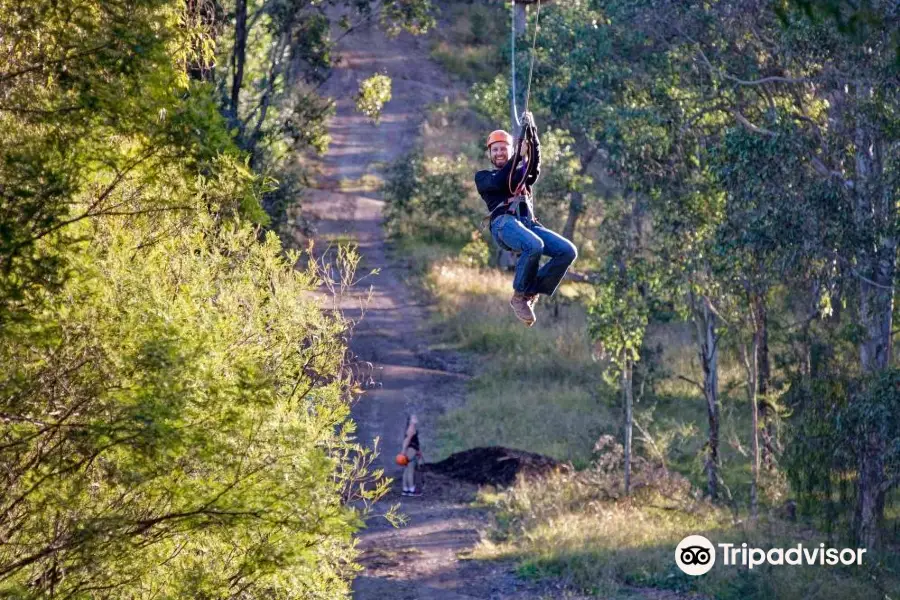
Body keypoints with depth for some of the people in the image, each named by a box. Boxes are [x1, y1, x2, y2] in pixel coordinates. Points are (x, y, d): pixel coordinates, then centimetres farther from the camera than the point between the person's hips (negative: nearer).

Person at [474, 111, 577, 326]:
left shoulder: (523, 174, 33)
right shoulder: (483, 177, 23)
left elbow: (535, 162, 11)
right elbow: (499, 183, -1)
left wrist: (531, 130, -1)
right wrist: (518, 156, -1)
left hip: (529, 223, 5)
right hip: (504, 223, -5)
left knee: (568, 251, -19)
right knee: (534, 246, -38)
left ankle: (531, 293, -12)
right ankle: (519, 296, -19)